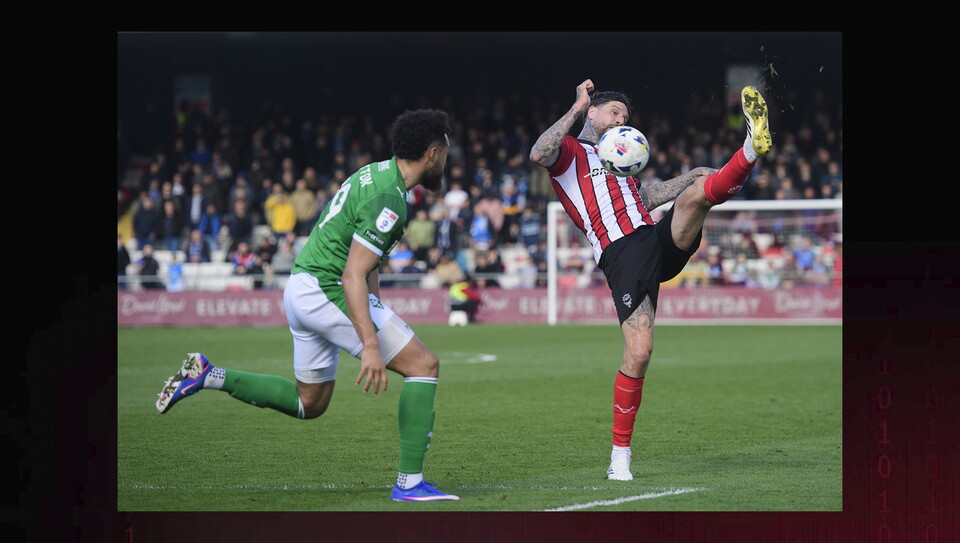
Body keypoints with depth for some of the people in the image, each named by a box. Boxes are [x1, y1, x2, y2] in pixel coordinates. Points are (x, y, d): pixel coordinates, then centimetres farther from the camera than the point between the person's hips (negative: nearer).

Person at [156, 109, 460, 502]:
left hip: (302, 288, 10)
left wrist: (379, 312, 27)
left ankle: (207, 376, 16)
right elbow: (352, 275, -26)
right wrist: (371, 345, -31)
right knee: (424, 365, -6)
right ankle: (409, 482, -10)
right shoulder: (388, 200, -19)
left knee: (308, 404, 22)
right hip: (326, 291, -10)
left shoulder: (376, 173, 12)